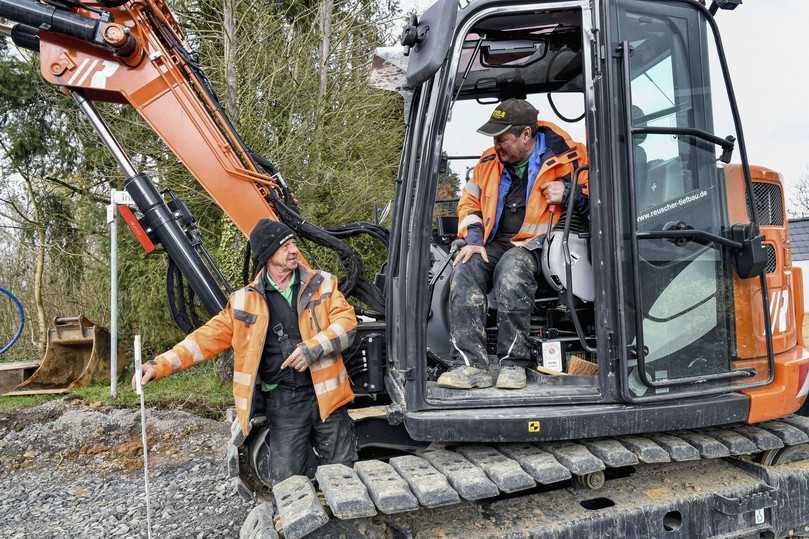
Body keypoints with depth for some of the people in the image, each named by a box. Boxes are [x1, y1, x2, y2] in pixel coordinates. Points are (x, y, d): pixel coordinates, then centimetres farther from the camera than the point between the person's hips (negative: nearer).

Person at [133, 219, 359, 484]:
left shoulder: (322, 283, 3)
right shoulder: (245, 301, 4)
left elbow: (346, 321, -5)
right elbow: (208, 337, 4)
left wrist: (313, 348, -20)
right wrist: (161, 365, -5)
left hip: (324, 395, 0)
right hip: (283, 402, 0)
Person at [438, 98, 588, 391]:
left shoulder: (565, 157, 0)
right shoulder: (490, 161, 14)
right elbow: (469, 202, 21)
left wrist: (567, 193, -14)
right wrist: (474, 240, 4)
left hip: (535, 245, -5)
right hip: (495, 243, 5)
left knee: (511, 271, -38)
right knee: (464, 272, -27)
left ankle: (514, 363, -26)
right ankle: (472, 365, -30)